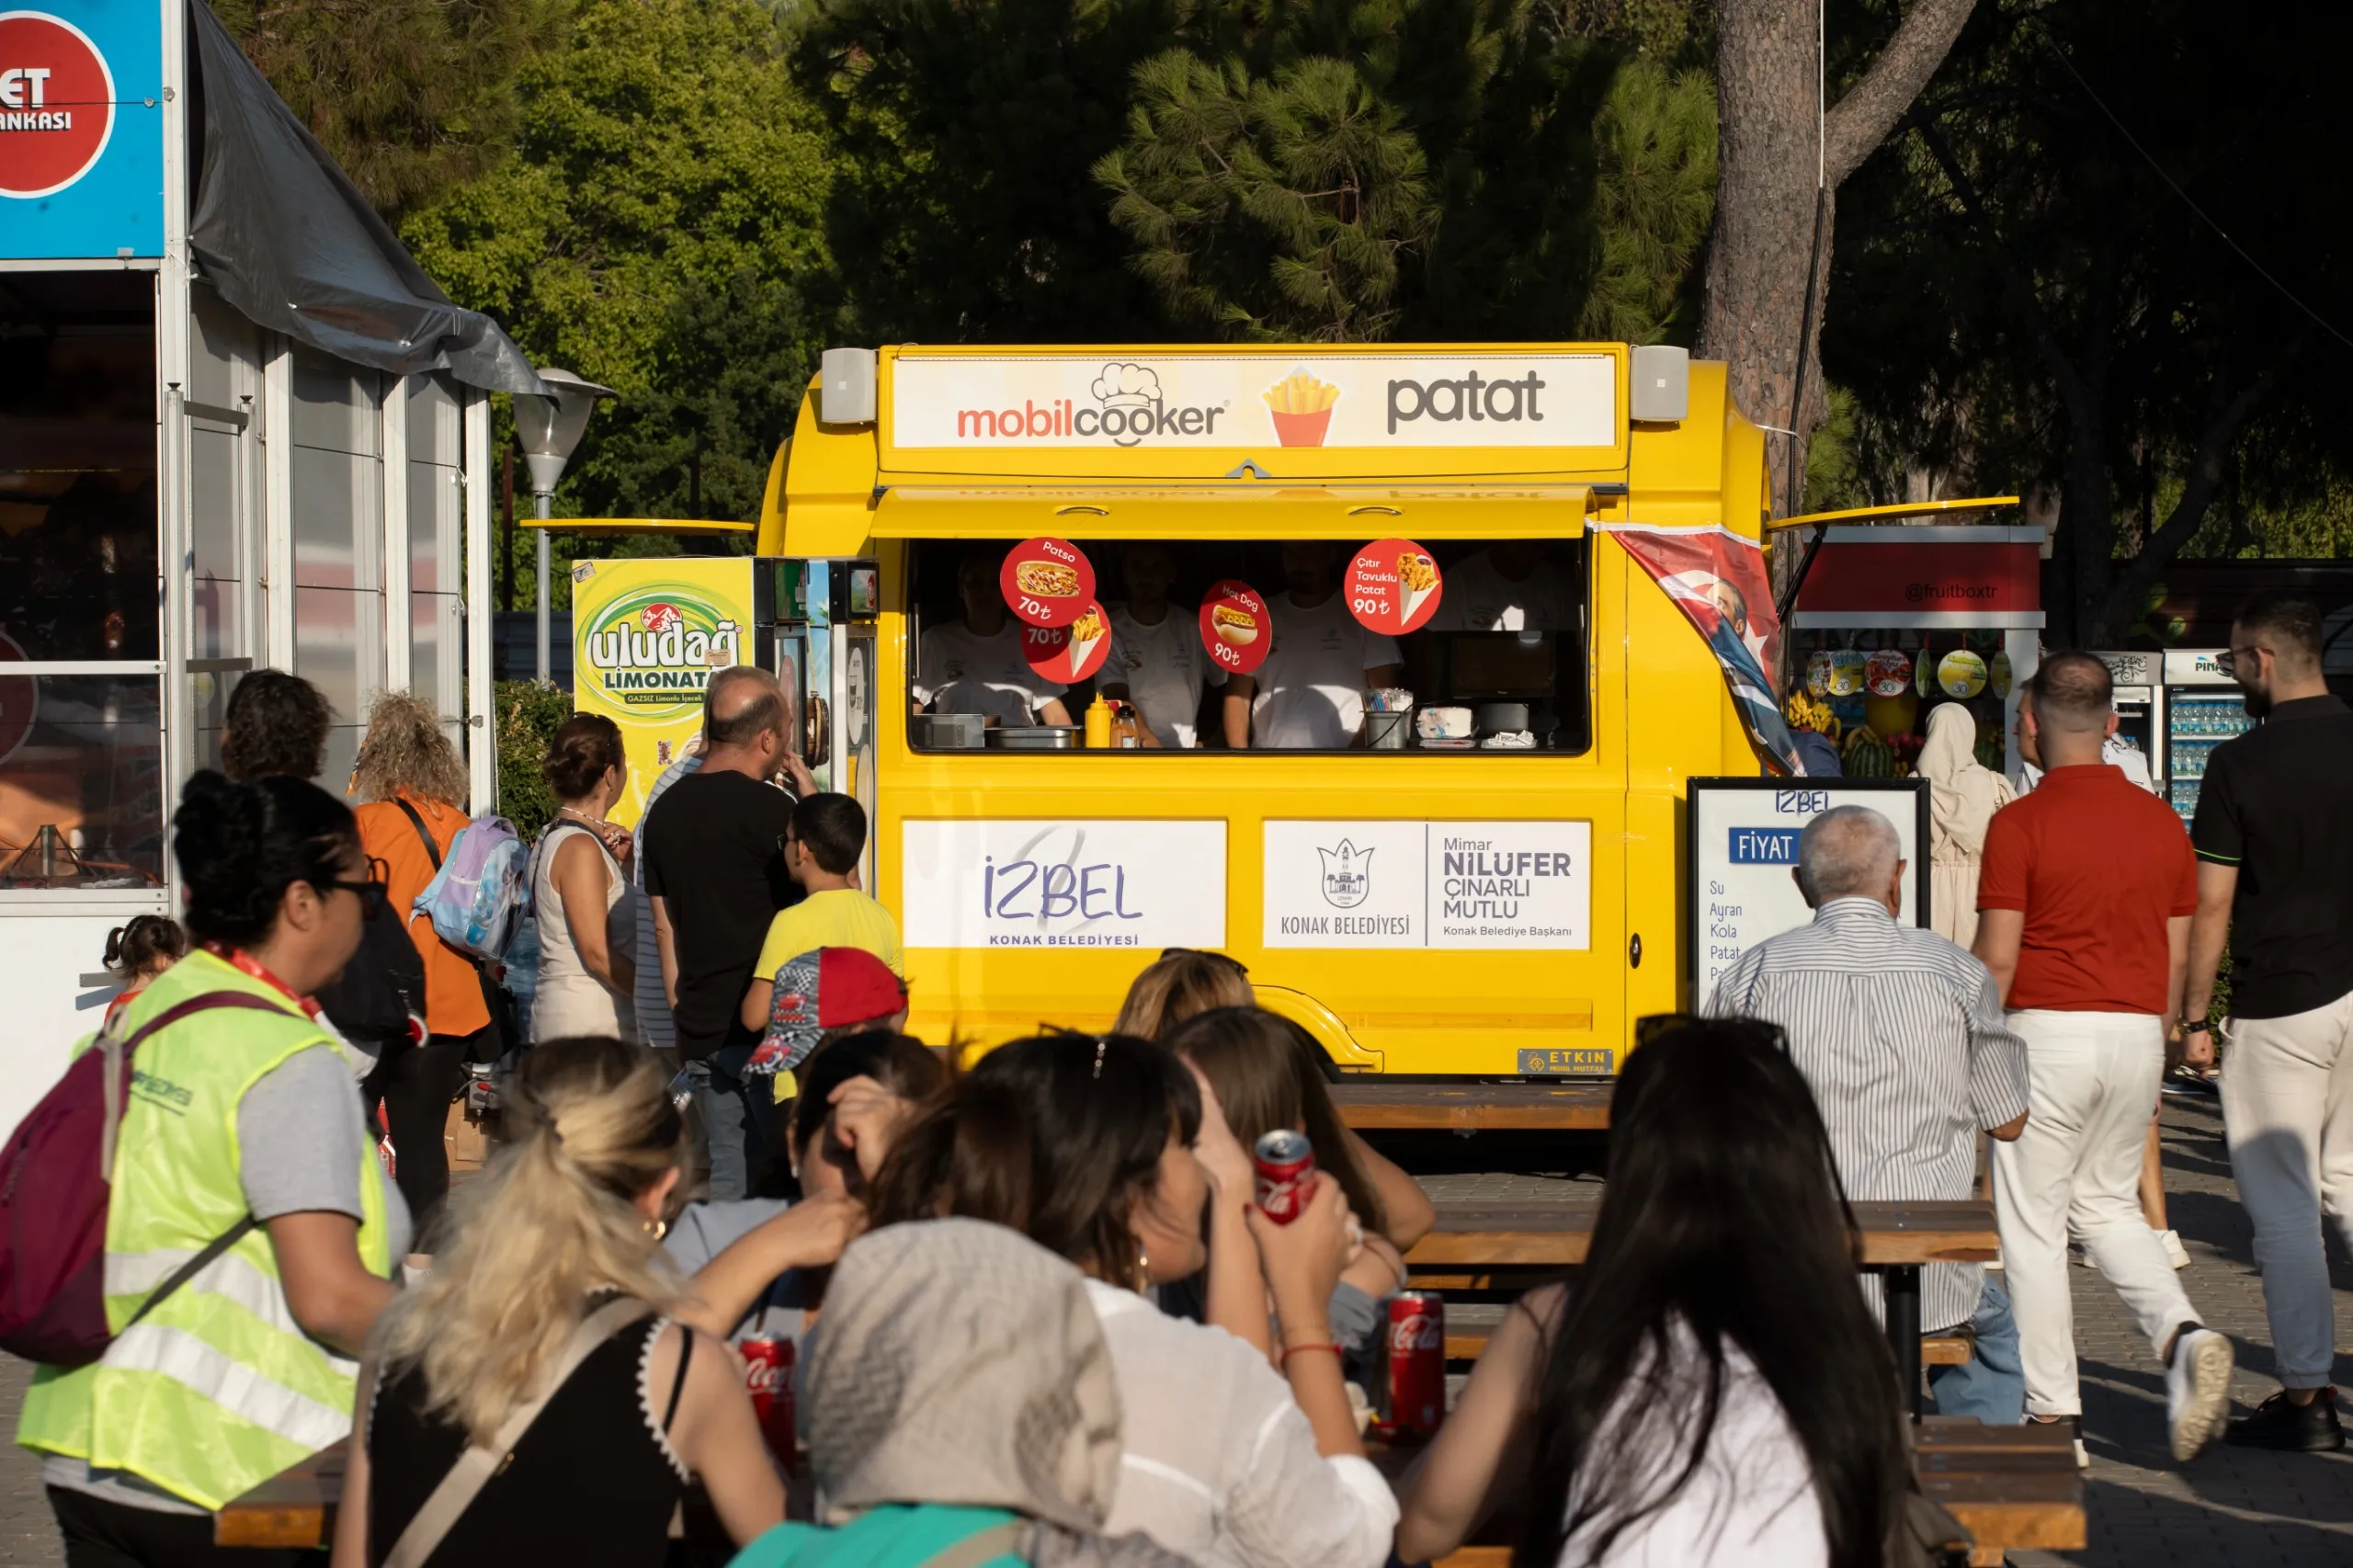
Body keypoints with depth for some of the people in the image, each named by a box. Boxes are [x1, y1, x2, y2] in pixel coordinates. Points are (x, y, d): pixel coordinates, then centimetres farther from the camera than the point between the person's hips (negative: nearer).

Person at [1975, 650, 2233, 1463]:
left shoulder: (2020, 823, -10)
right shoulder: (2161, 821, 6)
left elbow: (1997, 959, -11)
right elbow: (2176, 955, 10)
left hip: (2049, 1029, -5)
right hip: (2136, 1032, 5)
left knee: (2032, 1221, 5)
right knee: (2108, 1202, 21)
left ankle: (2055, 1415, 6)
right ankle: (2183, 1334, -4)